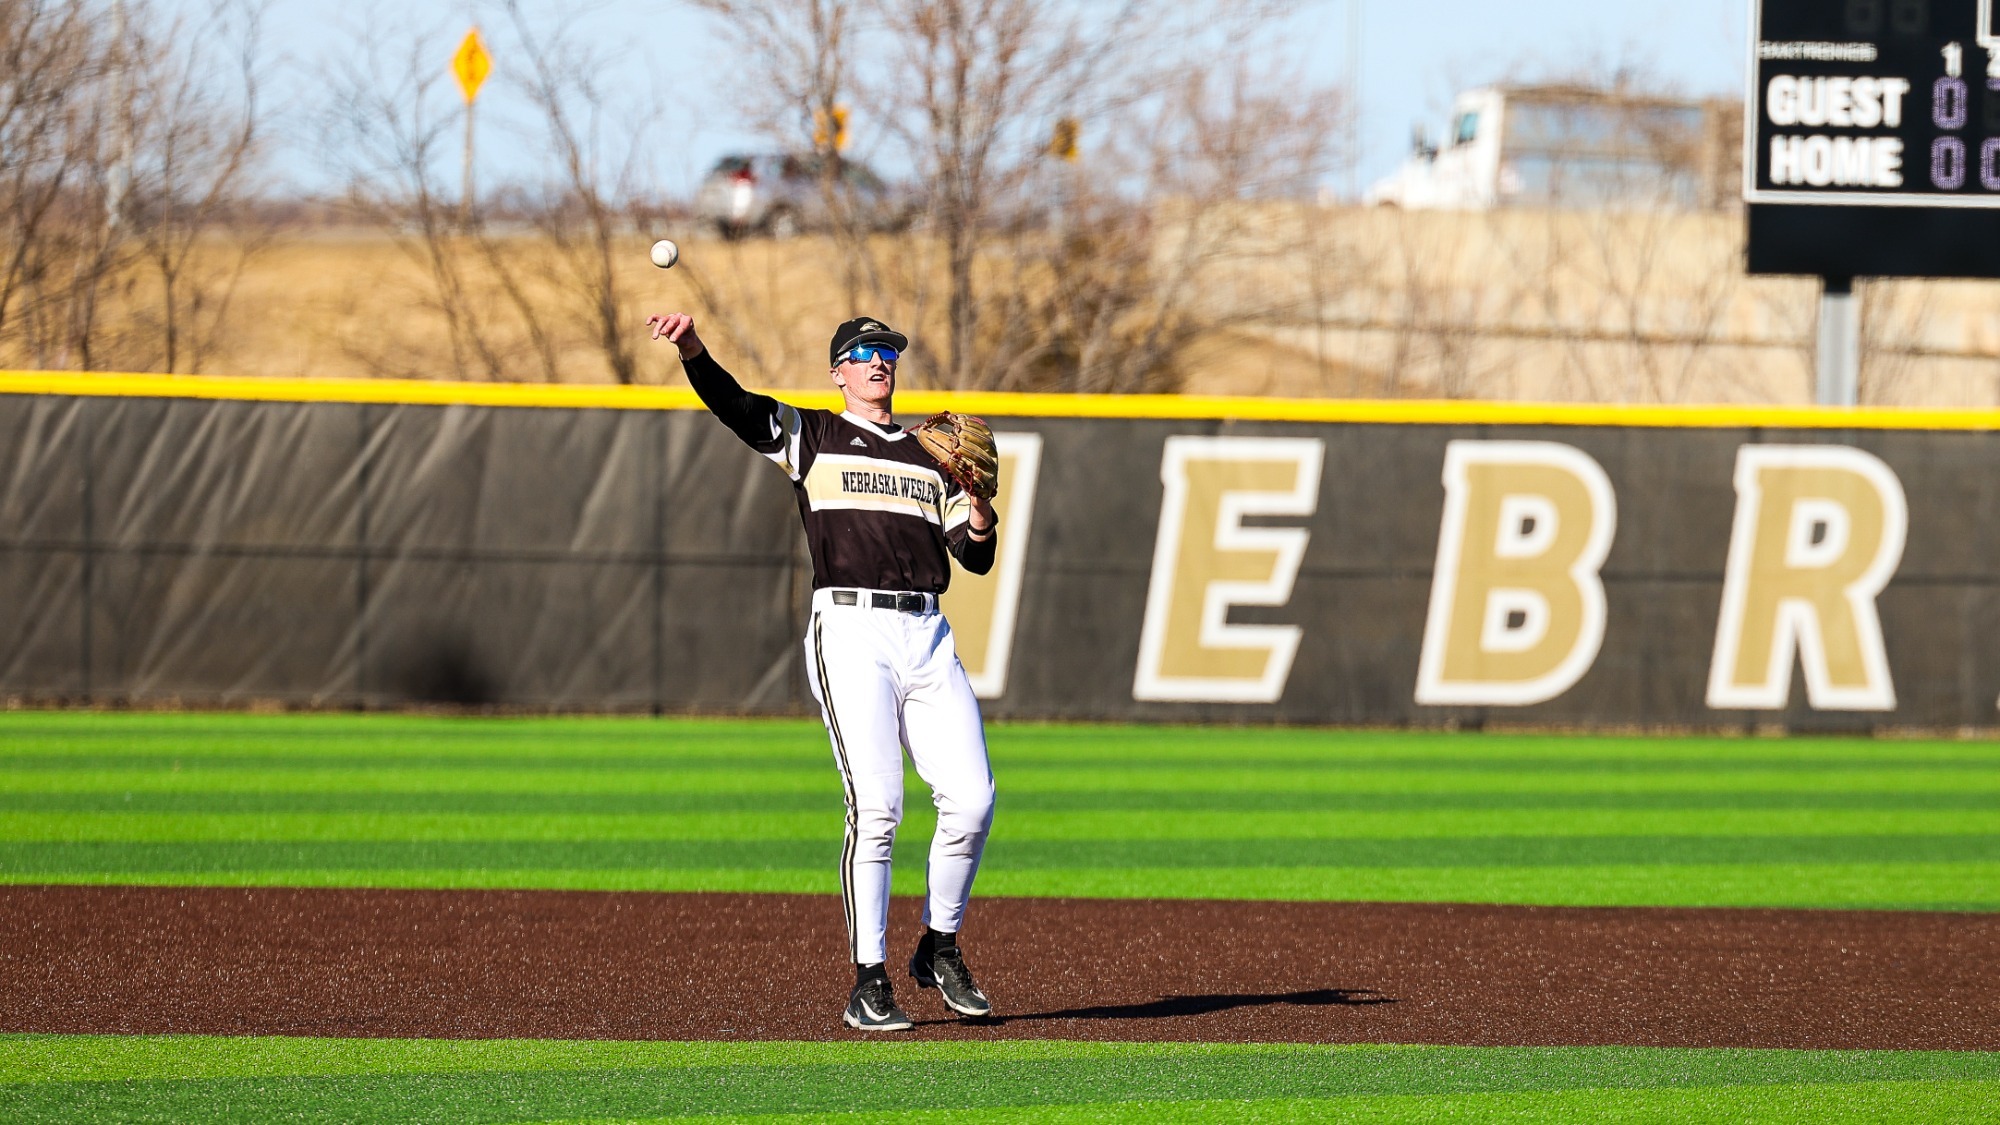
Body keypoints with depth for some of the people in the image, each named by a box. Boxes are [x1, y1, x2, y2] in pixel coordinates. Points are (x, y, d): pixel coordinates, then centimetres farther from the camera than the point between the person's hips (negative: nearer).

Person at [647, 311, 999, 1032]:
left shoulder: (932, 457, 21)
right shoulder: (811, 437, 11)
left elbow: (976, 558, 16)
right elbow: (736, 406, -7)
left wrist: (979, 506, -5)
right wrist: (692, 350, -25)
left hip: (927, 639, 4)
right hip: (849, 631, -4)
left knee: (971, 800, -6)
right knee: (875, 807, -15)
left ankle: (939, 950, 16)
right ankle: (868, 983, -9)